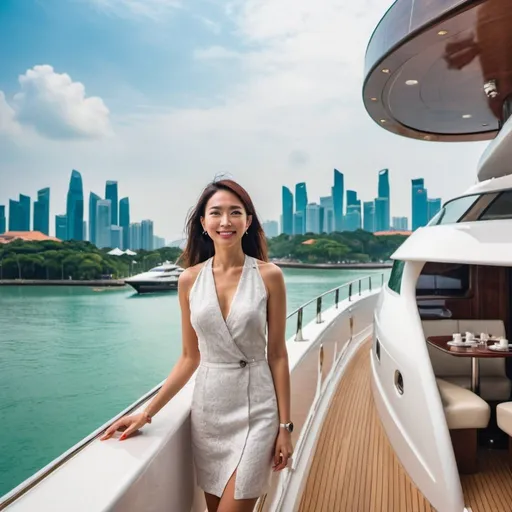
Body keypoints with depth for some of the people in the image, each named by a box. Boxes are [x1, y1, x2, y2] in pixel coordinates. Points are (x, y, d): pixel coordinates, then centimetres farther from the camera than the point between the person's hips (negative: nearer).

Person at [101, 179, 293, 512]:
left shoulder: (269, 275, -8)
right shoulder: (190, 280, -1)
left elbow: (277, 354, -4)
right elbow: (190, 357, 6)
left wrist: (285, 425, -4)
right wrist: (147, 413, 4)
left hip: (256, 410, -3)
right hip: (208, 408, 3)